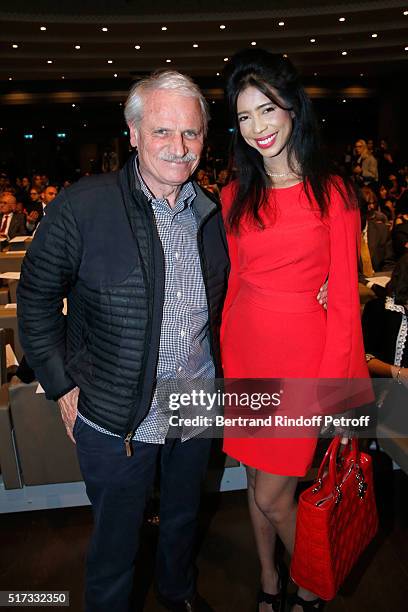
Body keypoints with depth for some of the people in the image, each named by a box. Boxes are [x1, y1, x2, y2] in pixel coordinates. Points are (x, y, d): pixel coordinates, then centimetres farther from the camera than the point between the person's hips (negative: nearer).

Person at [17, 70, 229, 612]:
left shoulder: (213, 213, -3)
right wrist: (63, 386, -9)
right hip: (115, 419, -4)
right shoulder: (81, 207, -16)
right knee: (116, 537, 18)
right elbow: (36, 301, -8)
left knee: (184, 516, 29)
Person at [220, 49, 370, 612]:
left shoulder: (333, 193, -6)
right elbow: (235, 282, 10)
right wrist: (230, 358, 5)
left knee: (272, 495, 3)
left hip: (303, 354, -4)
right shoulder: (235, 197, 6)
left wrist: (330, 383, -10)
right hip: (246, 352, 4)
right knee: (256, 478, 18)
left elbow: (344, 299, -6)